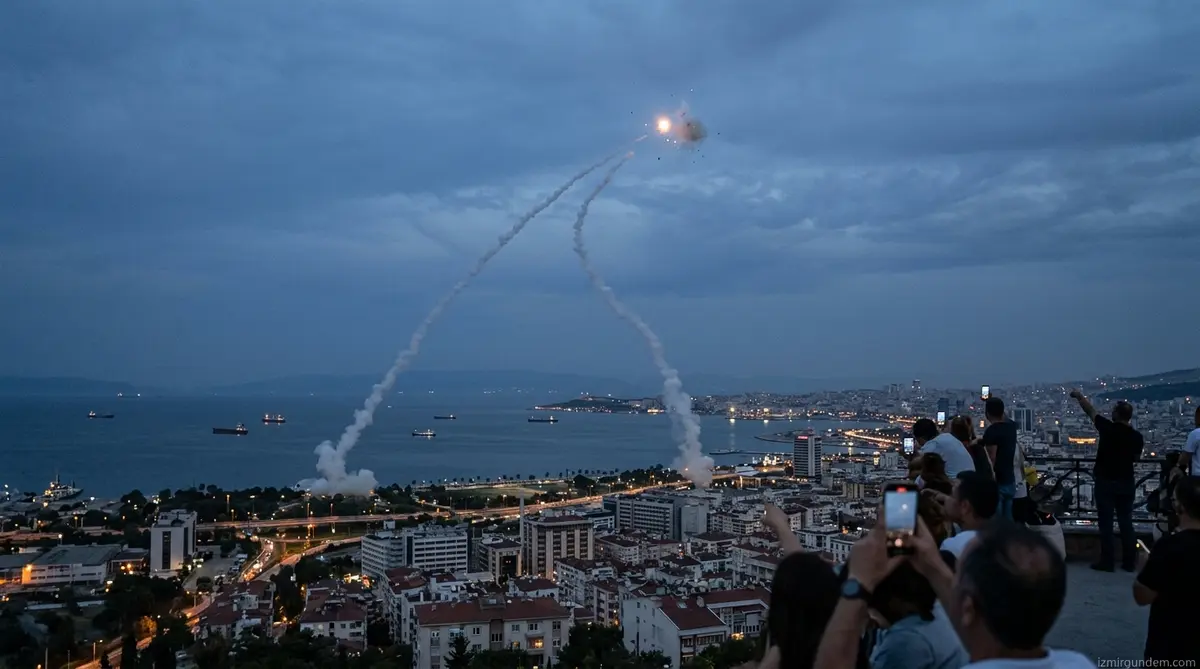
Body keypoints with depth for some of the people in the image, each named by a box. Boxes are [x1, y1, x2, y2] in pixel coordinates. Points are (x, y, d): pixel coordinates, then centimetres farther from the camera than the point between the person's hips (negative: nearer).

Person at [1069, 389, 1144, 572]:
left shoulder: (1108, 428, -12)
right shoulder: (1137, 436, -2)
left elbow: (1091, 411, 3)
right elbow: (1136, 458, 13)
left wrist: (1079, 396, 18)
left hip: (1106, 482, -4)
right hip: (1126, 483, 4)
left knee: (1106, 523, 0)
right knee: (1126, 523, 10)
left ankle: (1107, 562, 1)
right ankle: (1129, 562, 12)